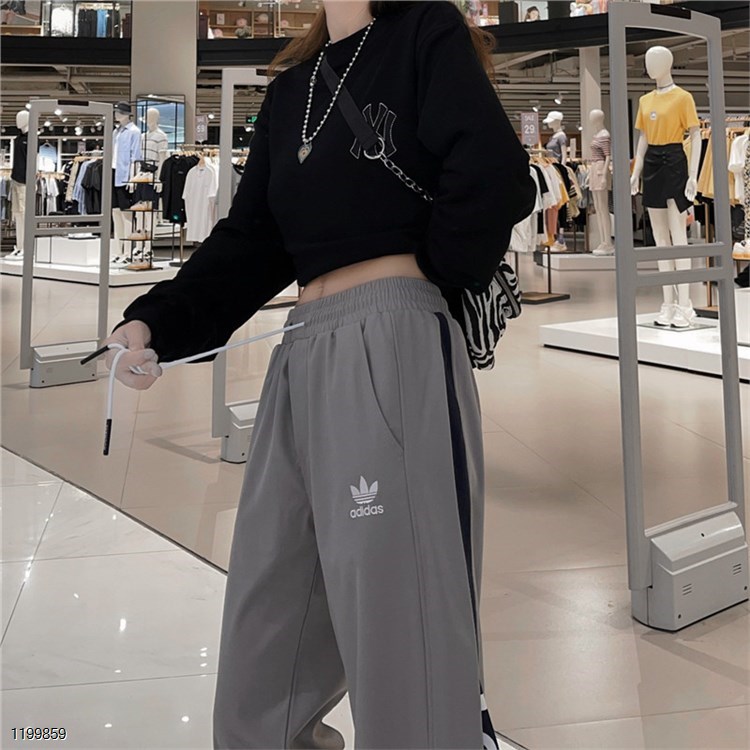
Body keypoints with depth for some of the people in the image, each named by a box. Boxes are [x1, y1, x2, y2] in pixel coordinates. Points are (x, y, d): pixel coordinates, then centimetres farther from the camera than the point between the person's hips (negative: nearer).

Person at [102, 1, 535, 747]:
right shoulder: (288, 92, 21)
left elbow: (493, 175, -14)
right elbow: (250, 243, 13)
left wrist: (435, 277, 0)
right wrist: (157, 322, -2)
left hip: (396, 342, -7)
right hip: (303, 354, 7)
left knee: (400, 609, -3)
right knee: (269, 615, 14)